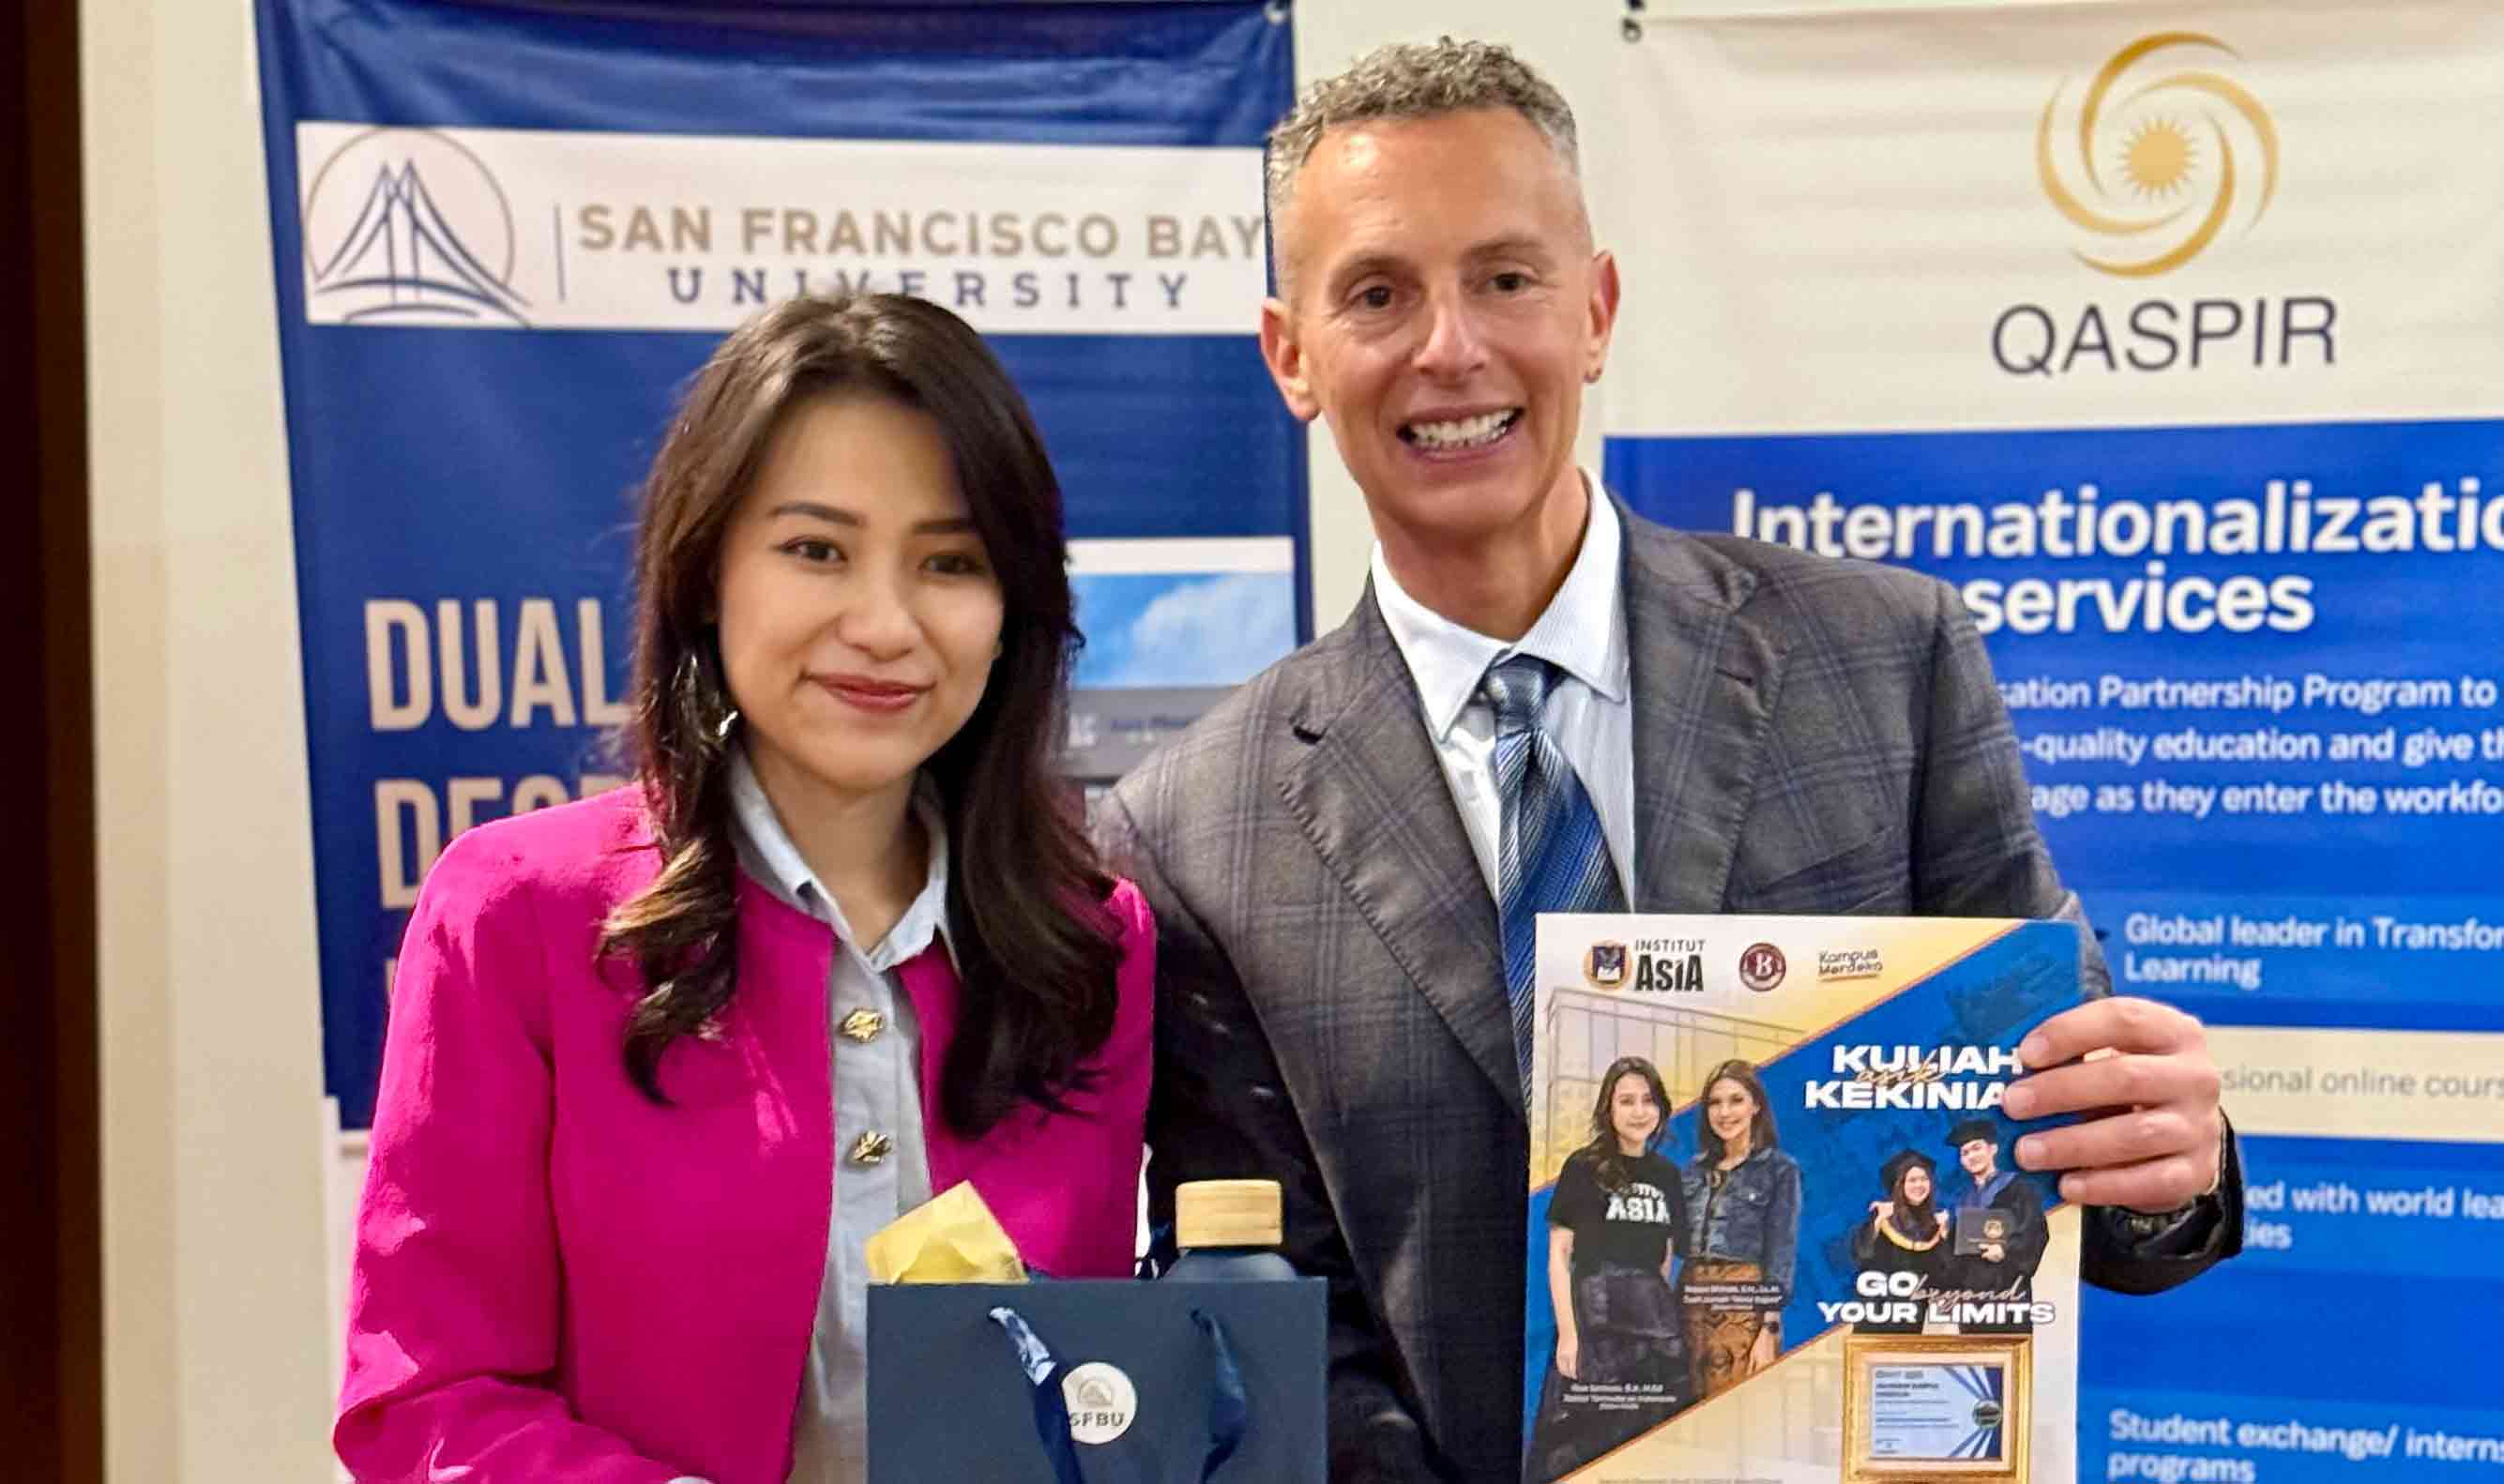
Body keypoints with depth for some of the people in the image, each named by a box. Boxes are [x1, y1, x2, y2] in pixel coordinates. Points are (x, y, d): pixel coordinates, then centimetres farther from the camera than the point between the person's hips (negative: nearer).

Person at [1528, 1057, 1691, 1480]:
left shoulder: (1667, 1174, 11)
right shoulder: (1584, 1167, -3)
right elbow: (1559, 1252, -6)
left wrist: (1663, 1315, 5)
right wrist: (1567, 1333, -13)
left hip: (1654, 1322, 5)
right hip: (1592, 1318, -5)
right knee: (1585, 1440, -6)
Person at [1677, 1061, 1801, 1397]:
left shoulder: (1780, 1169, -2)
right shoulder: (1696, 1168, 13)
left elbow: (1781, 1254, -6)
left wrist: (1769, 1330, -13)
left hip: (1746, 1310, -5)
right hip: (1691, 1305, 5)